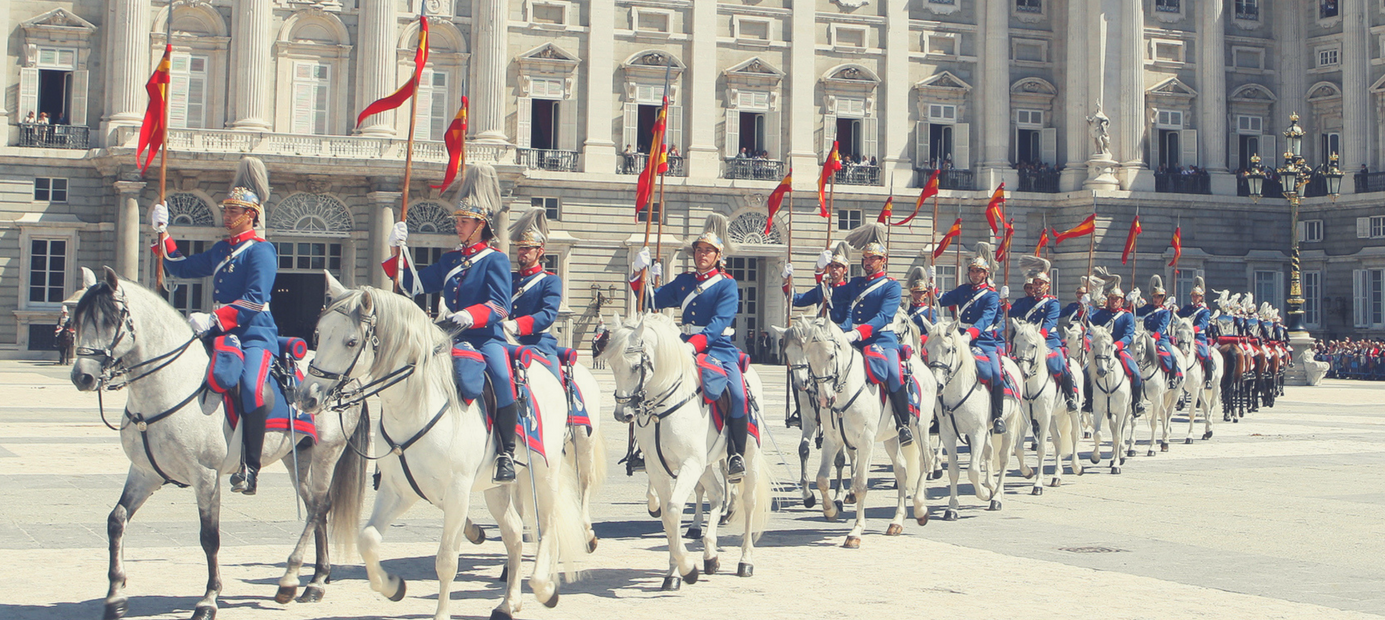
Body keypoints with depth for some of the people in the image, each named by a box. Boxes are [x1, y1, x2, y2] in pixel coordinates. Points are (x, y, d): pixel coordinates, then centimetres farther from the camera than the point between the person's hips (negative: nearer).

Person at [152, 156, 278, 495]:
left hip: (255, 336, -9)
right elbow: (181, 267, 30)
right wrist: (163, 232, 23)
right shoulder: (220, 250, 19)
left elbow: (255, 299, -17)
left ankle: (250, 467, -24)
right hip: (222, 334, 9)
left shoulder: (261, 250, -6)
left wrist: (214, 319, -24)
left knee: (251, 387, -32)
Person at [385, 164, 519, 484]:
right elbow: (414, 284, 20)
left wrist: (472, 315, -29)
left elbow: (501, 306, -11)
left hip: (488, 337, -6)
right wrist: (397, 250, 11)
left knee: (502, 378, -34)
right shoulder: (450, 260, 19)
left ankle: (506, 454, -25)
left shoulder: (496, 260, 1)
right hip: (453, 338, 6)